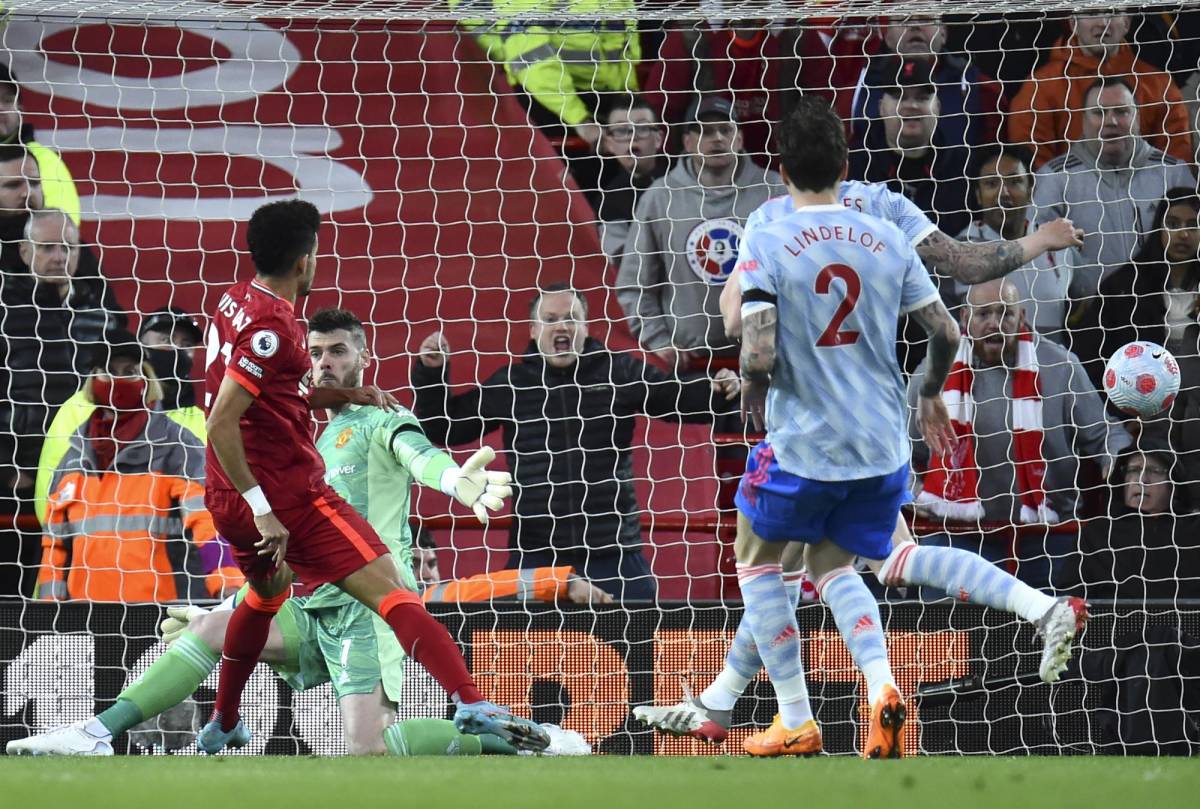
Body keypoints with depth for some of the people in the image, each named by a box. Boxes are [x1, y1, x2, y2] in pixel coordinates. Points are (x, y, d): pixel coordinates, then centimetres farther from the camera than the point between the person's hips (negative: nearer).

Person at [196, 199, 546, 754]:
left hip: (230, 499, 10)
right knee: (389, 589, -17)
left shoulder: (237, 302, 9)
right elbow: (222, 422, -26)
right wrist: (263, 509, -25)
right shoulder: (271, 326, -18)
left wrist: (343, 395, 21)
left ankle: (221, 726, 45)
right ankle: (471, 704, -34)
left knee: (266, 593, 36)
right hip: (287, 491, -10)